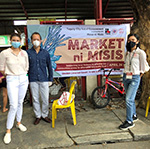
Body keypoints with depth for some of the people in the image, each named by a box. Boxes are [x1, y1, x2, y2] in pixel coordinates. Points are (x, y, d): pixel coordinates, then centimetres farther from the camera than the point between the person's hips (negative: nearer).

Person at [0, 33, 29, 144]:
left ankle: (19, 123, 31)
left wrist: (22, 75, 10)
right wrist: (11, 75, 10)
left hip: (23, 79, 4)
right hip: (12, 80, -4)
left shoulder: (24, 53, 3)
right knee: (13, 105, -7)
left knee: (20, 103, 13)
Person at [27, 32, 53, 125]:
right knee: (35, 99, 9)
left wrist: (50, 79, 7)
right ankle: (38, 116, 25)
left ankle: (45, 115, 23)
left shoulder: (45, 53, 4)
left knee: (46, 99, 4)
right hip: (33, 80, 0)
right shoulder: (28, 53, 2)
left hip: (44, 80, 0)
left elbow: (49, 67, 9)